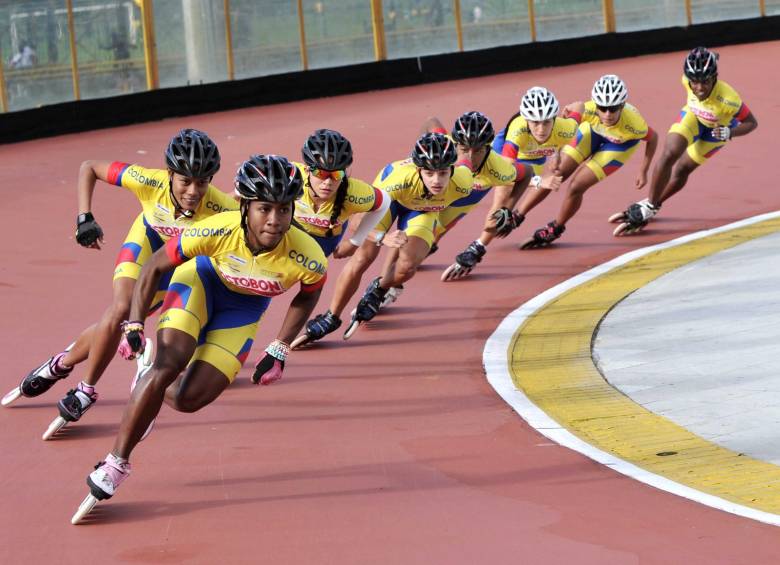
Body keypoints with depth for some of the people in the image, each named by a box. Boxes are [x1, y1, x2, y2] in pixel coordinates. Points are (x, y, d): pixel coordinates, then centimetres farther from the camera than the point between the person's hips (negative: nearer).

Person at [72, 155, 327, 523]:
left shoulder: (308, 259, -33)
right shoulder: (218, 231, -35)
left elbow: (308, 296, -6)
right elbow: (155, 268, -17)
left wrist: (278, 353, -6)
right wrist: (134, 326, -22)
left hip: (245, 307, 2)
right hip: (201, 281, -1)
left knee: (188, 399, -9)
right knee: (170, 362, -25)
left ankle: (151, 387, 29)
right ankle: (116, 463, -11)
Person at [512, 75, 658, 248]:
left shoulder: (633, 123, -41)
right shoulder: (588, 110, -39)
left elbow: (653, 138, -19)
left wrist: (643, 171, -12)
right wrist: (557, 156, -18)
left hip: (621, 144, -2)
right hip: (592, 131, 2)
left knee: (577, 186, -11)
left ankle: (554, 230, 16)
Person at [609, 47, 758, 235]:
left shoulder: (728, 99, -41)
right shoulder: (688, 80, -30)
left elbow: (752, 123, -28)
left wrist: (729, 133, -43)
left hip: (716, 129, -2)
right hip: (693, 116, 2)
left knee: (682, 170, 1)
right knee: (669, 154, -19)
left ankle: (650, 207, 23)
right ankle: (649, 207, -5)